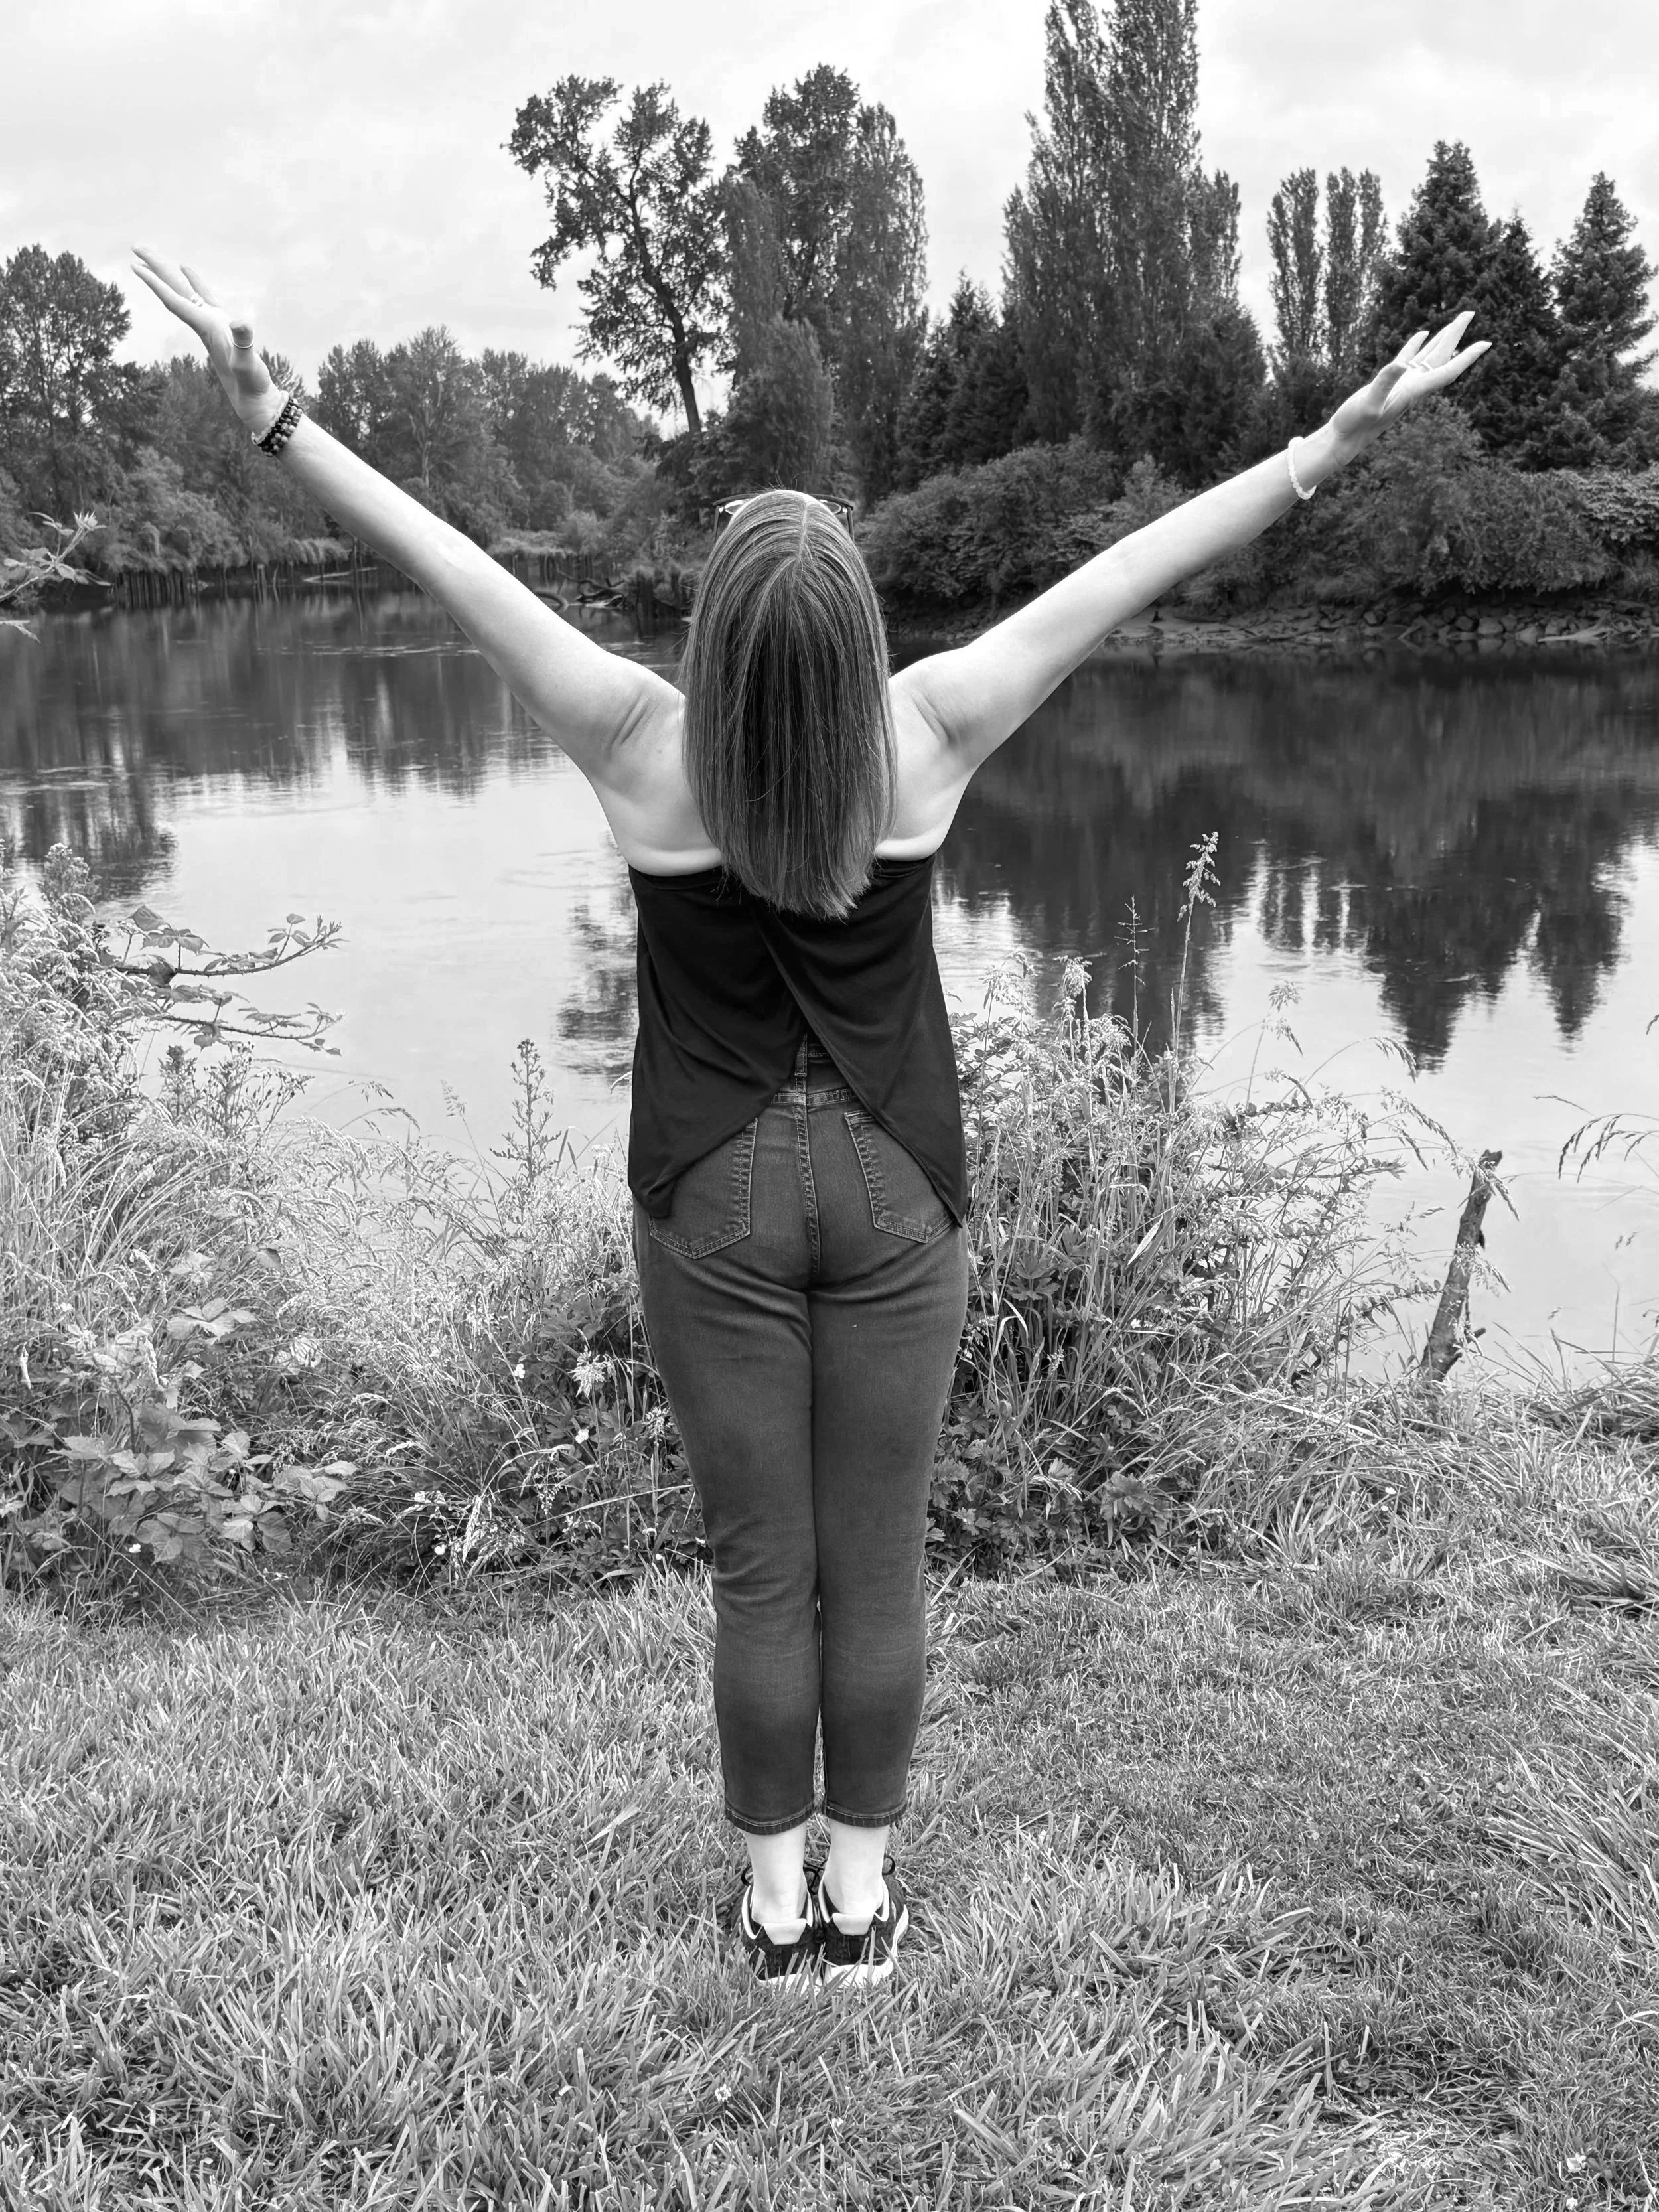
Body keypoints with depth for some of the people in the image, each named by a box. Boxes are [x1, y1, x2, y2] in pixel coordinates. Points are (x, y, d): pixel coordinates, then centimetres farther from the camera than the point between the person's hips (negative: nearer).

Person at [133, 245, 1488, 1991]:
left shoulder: (644, 747, -14)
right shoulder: (927, 735, -12)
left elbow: (438, 557, -13)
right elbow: (1131, 569, -7)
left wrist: (269, 413, -10)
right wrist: (1333, 446, 0)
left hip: (714, 1201, 0)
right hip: (895, 1194, 1)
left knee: (761, 1570, 11)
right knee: (878, 1565, 11)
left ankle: (778, 1901, 25)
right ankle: (861, 1894, 26)